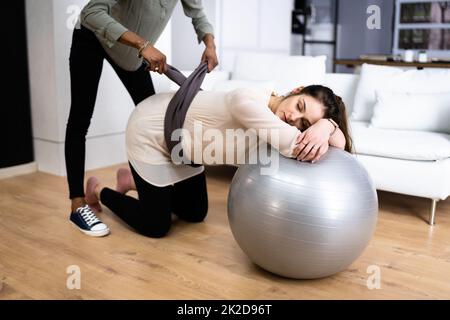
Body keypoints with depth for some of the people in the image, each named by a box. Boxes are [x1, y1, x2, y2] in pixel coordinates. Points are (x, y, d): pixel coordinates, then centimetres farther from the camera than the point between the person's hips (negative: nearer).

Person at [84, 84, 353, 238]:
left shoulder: (282, 117, -16)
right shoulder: (249, 101, -39)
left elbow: (341, 142, -17)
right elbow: (300, 148, -45)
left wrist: (326, 126, -37)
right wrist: (326, 123, -29)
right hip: (150, 133, -8)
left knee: (195, 214, 16)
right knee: (156, 227, 0)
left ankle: (134, 180, 37)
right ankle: (99, 191, 26)